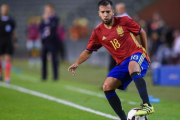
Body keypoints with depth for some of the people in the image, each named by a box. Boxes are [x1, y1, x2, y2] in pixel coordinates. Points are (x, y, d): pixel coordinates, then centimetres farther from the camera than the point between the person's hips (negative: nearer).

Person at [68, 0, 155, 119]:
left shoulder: (124, 21, -5)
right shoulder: (98, 33, 5)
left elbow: (142, 32, 9)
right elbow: (88, 51, 15)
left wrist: (145, 53, 12)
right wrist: (77, 63, -2)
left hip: (137, 54, -5)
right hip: (122, 63, 5)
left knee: (132, 68, -41)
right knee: (107, 87, -13)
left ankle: (147, 105, -46)